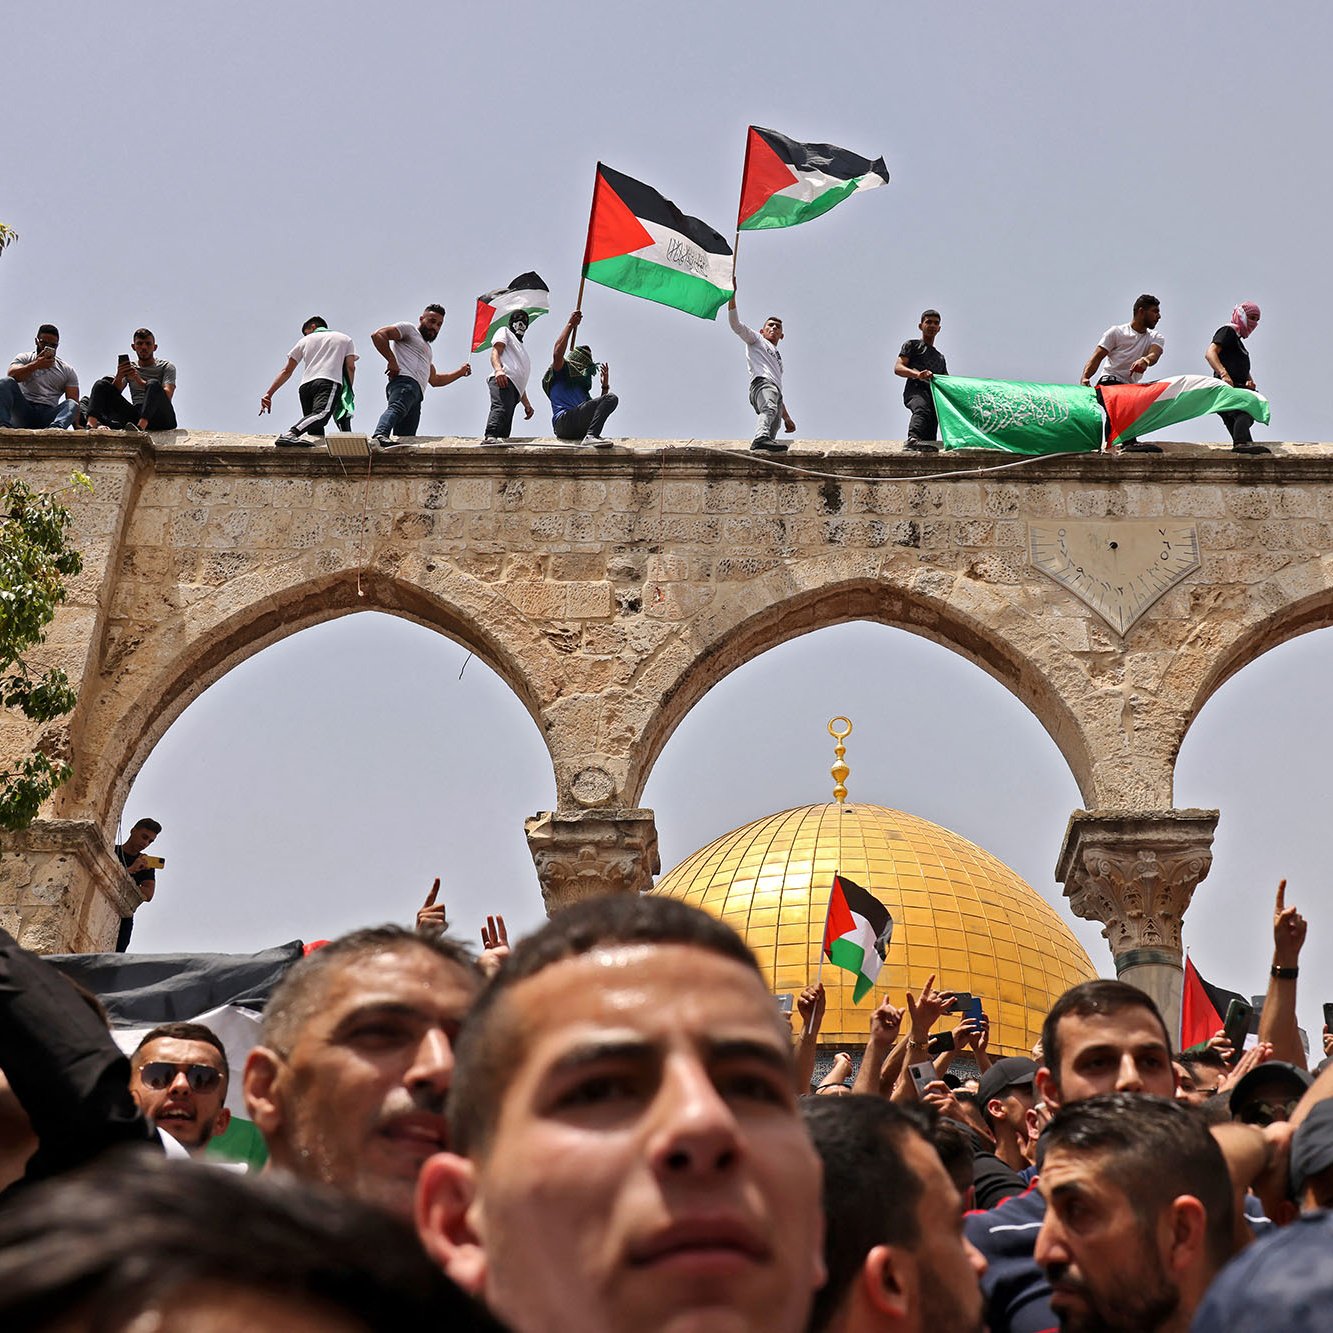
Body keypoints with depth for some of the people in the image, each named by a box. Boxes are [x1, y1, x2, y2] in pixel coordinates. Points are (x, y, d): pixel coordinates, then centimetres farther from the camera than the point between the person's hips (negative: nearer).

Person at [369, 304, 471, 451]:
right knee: (397, 408, -39)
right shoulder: (408, 329, 15)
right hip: (405, 381, -9)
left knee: (406, 439, -11)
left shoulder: (426, 349, 42)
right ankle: (380, 437, -67)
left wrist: (460, 372, 38)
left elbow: (435, 380, 46)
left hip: (416, 392, 9)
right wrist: (392, 360, -8)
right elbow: (378, 335, 0)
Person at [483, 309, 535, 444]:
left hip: (515, 388, 9)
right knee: (501, 408, -34)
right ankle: (491, 437, -54)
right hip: (503, 378, -9)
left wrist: (526, 404, 29)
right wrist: (498, 369, -19)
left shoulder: (521, 349, 47)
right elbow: (495, 352, 3)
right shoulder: (505, 331, 25)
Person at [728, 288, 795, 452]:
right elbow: (736, 324, 13)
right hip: (762, 382, -8)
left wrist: (786, 417, 33)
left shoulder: (778, 359, 45)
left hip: (774, 388, 8)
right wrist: (732, 296, 2)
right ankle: (761, 437, -66)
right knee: (770, 408, -39)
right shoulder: (756, 340, 29)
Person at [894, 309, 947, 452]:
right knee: (922, 409, -41)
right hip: (915, 389, -7)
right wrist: (917, 374, -18)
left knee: (930, 437, -12)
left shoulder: (940, 357, 38)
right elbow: (898, 368, 3)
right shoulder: (912, 345, 18)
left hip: (934, 393, 7)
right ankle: (913, 439, -66)